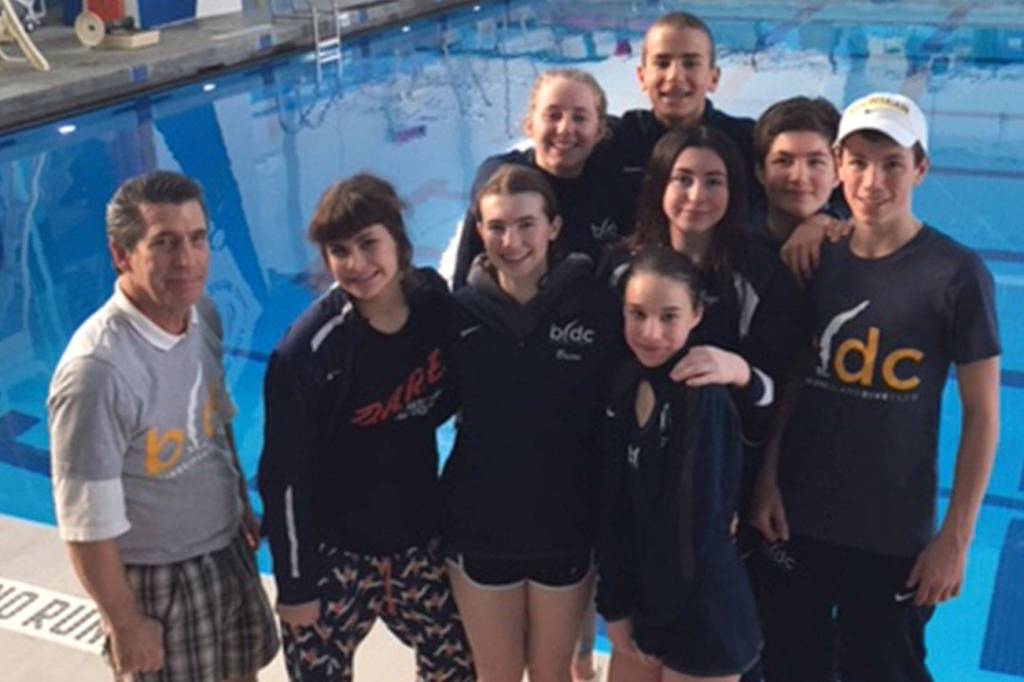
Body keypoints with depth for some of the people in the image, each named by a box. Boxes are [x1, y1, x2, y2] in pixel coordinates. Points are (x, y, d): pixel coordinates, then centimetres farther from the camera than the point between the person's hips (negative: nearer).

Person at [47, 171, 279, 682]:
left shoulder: (203, 315, -8)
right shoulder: (97, 370, -31)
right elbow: (87, 524, -24)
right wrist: (125, 624, -15)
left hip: (227, 550, 7)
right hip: (158, 580, -7)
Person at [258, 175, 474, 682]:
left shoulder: (437, 304, -9)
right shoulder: (308, 349, -21)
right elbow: (285, 475, -15)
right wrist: (295, 583, -11)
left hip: (419, 537, 5)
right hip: (334, 551, -4)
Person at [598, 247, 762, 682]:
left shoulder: (705, 398, -18)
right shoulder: (626, 386, 2)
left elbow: (698, 522, -18)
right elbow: (616, 509, 5)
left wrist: (657, 627, -11)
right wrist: (616, 608, 1)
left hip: (701, 617, -6)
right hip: (644, 602, 7)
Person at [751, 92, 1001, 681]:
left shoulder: (957, 273, -11)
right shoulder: (813, 258, -1)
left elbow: (982, 414, -7)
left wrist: (956, 537, -9)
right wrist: (767, 481, -2)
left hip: (895, 535, -3)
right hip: (798, 519, 3)